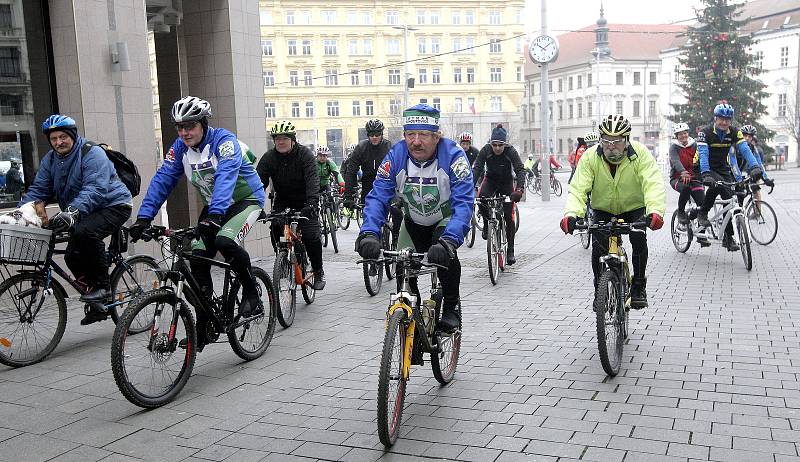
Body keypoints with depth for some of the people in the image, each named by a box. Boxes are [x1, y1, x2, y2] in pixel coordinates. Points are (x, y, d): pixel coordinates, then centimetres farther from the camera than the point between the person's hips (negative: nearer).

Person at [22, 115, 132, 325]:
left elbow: (94, 189, -32)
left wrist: (73, 211, -46)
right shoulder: (49, 160, 5)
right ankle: (98, 306, 16)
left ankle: (102, 286, -19)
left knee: (85, 232, -34)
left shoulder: (92, 154, -19)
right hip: (83, 213, 8)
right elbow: (38, 190, 2)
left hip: (114, 205, -8)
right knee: (73, 257, 0)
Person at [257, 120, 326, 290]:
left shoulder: (305, 154, -18)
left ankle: (318, 272, 5)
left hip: (304, 201, -3)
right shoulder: (269, 157, -10)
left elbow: (312, 180, -31)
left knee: (311, 236, -16)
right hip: (282, 201, 3)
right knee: (275, 230, -19)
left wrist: (311, 203, -47)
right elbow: (259, 181, -19)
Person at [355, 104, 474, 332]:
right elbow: (378, 197, -25)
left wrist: (449, 240, -55)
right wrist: (369, 233, -44)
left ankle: (452, 308, -7)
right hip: (413, 221, 4)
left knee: (445, 253, -30)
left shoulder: (453, 155, -31)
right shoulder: (396, 155, -22)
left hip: (447, 219, -3)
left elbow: (463, 203, -38)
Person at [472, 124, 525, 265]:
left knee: (508, 216, -5)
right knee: (482, 197, -34)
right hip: (490, 180, 1)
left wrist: (519, 189, -49)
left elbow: (520, 170, -32)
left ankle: (510, 251, 8)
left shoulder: (511, 151, -25)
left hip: (506, 182, -1)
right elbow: (476, 168, -26)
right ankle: (487, 223, -6)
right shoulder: (486, 150, -21)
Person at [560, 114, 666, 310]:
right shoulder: (590, 156, -20)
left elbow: (653, 185, -33)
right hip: (603, 210, 1)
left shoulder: (640, 154, -23)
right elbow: (578, 189, -27)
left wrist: (655, 211, -52)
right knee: (598, 245, -20)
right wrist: (571, 214, -46)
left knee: (639, 239, -24)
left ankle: (639, 287, -3)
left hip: (634, 208, 0)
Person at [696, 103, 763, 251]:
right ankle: (702, 213, -16)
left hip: (724, 170, 4)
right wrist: (706, 174, -46)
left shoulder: (734, 132, -7)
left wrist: (755, 167, -36)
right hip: (707, 169, -4)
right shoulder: (705, 132, -17)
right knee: (718, 184, -36)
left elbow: (745, 150, -18)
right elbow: (703, 153, -30)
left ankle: (728, 237, 2)